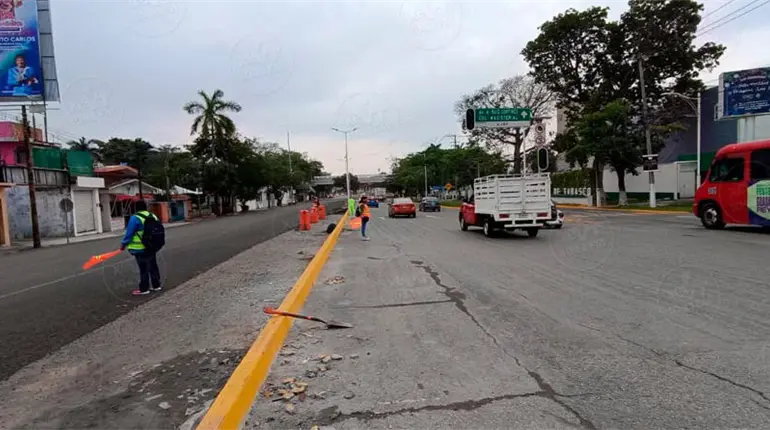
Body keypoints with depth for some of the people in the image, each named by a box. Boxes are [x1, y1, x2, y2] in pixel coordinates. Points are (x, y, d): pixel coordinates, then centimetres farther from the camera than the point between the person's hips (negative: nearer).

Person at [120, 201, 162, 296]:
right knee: (153, 266, 15)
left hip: (140, 249, -7)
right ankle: (156, 285, 22)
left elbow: (129, 234, -14)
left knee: (143, 269, 0)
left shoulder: (135, 218, -15)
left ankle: (144, 289, 7)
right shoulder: (153, 216, 6)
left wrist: (123, 244, -2)